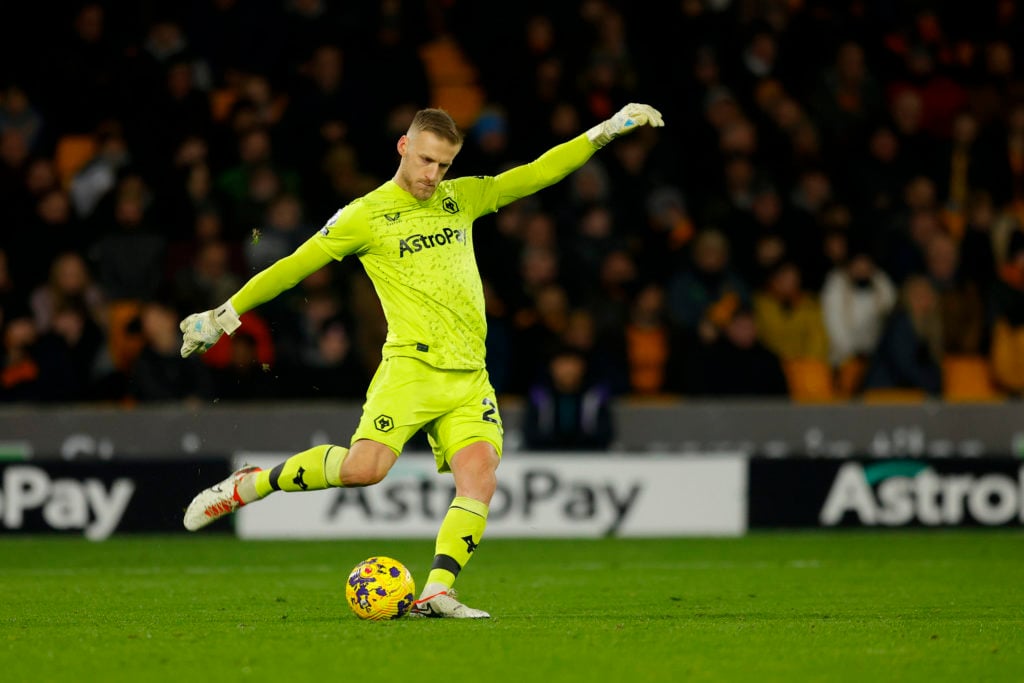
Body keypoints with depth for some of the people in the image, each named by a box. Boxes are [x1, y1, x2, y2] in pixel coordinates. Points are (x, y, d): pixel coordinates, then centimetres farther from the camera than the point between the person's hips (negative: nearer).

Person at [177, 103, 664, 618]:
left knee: (480, 479, -15)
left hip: (470, 375, 5)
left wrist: (606, 130, 12)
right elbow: (294, 267, 5)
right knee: (365, 467, -21)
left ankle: (436, 593, -16)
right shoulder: (367, 214, 2)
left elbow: (537, 174, 18)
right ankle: (248, 486, -1)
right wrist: (225, 315, 3)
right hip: (410, 367, -5)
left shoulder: (462, 199, 17)